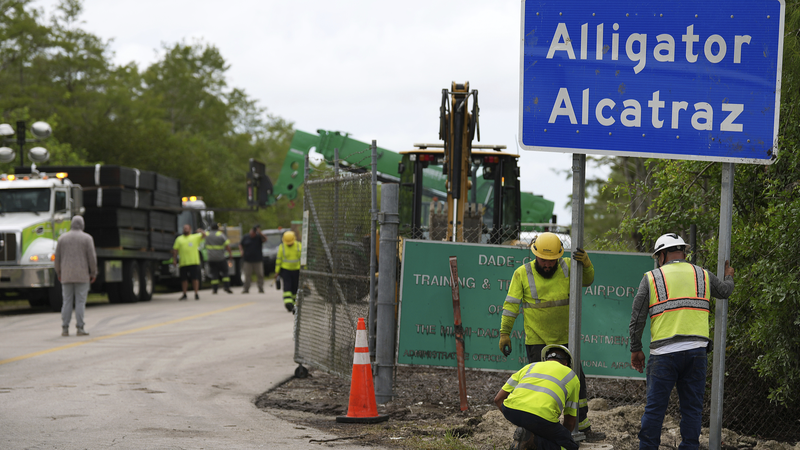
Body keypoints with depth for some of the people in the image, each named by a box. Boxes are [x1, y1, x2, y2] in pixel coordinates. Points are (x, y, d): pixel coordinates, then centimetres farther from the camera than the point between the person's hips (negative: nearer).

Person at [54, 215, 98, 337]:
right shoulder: (87, 238, -3)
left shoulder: (62, 238, 5)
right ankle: (80, 328, -5)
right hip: (82, 275, -3)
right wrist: (93, 273, 1)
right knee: (80, 302, -1)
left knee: (66, 302, 6)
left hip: (66, 275, 3)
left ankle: (65, 329, 2)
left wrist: (58, 273, 16)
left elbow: (57, 257, 6)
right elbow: (92, 257, -8)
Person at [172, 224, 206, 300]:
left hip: (194, 262, -2)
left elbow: (204, 236, -3)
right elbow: (175, 249, 12)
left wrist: (202, 232, -24)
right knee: (184, 279, 5)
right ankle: (184, 294, 15)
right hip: (183, 262, 2)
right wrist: (174, 259, 2)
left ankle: (196, 294, 0)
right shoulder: (179, 239, 16)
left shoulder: (195, 237, 12)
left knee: (195, 278, -5)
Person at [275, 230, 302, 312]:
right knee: (287, 286, -17)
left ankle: (292, 305, 16)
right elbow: (278, 259, -2)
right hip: (285, 269, -2)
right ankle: (288, 302, -27)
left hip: (296, 269, 2)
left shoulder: (299, 246, -5)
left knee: (295, 287, 4)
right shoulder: (282, 247, -8)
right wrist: (277, 271, -2)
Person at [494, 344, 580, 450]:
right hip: (541, 416, -5)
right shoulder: (572, 377, 28)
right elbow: (570, 421, 33)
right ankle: (532, 440, -9)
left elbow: (498, 399, 30)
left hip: (510, 410, 5)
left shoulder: (529, 367, 33)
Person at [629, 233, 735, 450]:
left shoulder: (651, 278, 5)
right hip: (696, 351, 2)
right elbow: (725, 291, 30)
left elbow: (637, 318, 3)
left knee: (655, 407, 2)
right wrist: (728, 277, 52)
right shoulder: (703, 275, 12)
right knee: (692, 408, 7)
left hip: (664, 353, -2)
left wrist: (636, 350, 12)